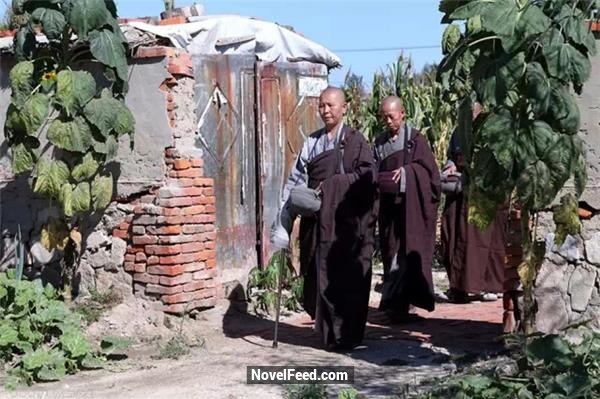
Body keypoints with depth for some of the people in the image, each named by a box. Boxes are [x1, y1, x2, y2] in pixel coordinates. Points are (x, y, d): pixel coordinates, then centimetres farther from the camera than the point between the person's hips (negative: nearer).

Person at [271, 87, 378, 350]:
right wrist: (285, 217, -1)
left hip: (348, 222, -3)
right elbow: (296, 180, 8)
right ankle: (330, 334, 19)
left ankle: (348, 335, 8)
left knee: (349, 279, -2)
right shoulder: (312, 142, 12)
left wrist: (330, 184, -12)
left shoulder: (355, 141, 2)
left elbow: (366, 176, -9)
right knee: (322, 277, 5)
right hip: (320, 221, 4)